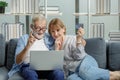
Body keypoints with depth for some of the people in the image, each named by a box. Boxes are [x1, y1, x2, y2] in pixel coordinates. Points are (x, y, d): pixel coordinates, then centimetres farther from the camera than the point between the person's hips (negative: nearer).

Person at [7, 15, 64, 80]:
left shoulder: (49, 39, 17)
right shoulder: (24, 38, 11)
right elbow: (17, 61, 0)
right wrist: (27, 46, -15)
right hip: (28, 67, -1)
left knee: (59, 73, -32)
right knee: (31, 74, -38)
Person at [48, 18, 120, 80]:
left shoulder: (71, 39, 1)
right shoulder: (54, 46, 13)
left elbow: (79, 57, -9)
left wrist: (79, 39, -17)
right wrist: (57, 49, -9)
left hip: (85, 61, -2)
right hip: (73, 72, 3)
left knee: (84, 70, -40)